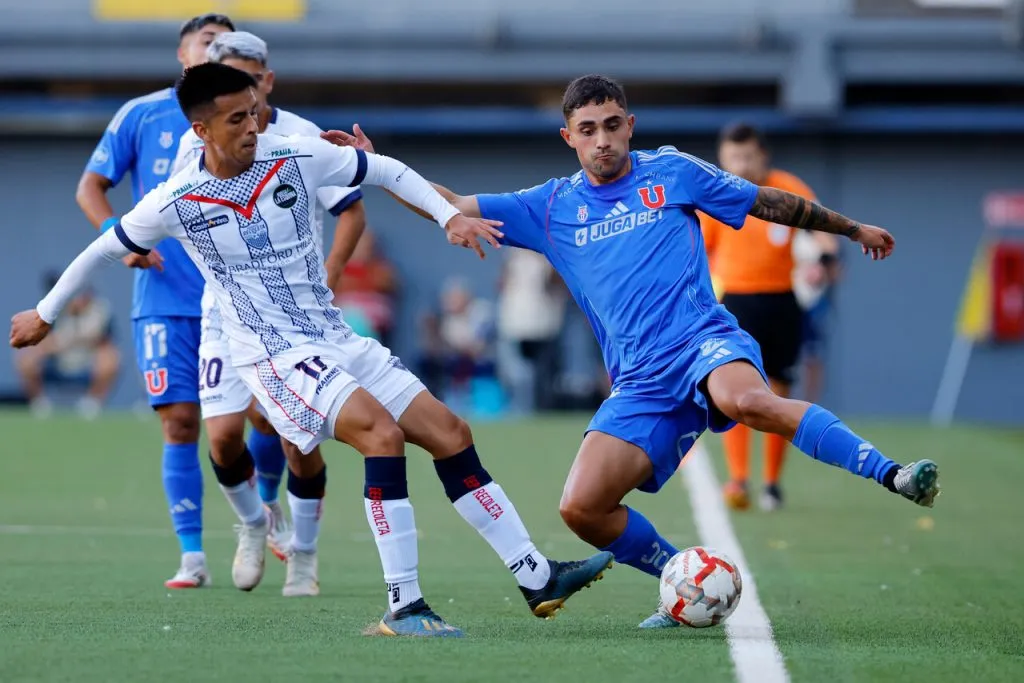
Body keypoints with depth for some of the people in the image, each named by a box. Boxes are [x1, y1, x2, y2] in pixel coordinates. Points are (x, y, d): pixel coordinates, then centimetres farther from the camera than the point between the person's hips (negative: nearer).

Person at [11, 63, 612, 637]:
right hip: (275, 355, -6)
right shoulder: (175, 203, -8)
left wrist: (450, 216, 0)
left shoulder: (295, 158, -1)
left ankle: (538, 578, 4)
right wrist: (45, 314, 18)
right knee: (382, 432, -28)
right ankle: (403, 606, -28)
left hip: (336, 341, 6)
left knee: (450, 433, -1)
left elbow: (388, 172, 12)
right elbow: (103, 250, 7)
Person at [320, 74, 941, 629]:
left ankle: (893, 476, -36)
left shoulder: (671, 172, 9)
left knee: (746, 400, -40)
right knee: (581, 509, -13)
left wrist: (852, 228, 26)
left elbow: (771, 203, 19)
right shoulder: (552, 208, 15)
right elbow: (451, 207, 16)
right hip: (641, 381, 4)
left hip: (704, 341, -4)